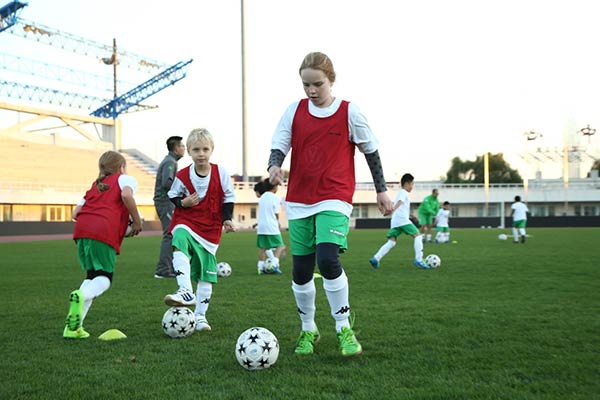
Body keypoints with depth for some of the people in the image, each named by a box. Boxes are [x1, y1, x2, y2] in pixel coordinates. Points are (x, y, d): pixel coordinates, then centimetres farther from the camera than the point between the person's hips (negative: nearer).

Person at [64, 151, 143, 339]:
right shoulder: (125, 178, 17)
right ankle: (81, 295, -31)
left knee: (93, 275, 16)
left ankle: (73, 327, 7)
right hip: (105, 232, -6)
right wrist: (137, 221, 1)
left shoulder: (95, 186, 33)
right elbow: (126, 195, -8)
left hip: (82, 230, 6)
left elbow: (75, 213, 22)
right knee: (104, 278, 2)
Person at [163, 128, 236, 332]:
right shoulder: (182, 176, -5)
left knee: (206, 274, 5)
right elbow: (173, 196, 9)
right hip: (186, 223, -1)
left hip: (210, 229, 1)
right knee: (180, 246, -37)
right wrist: (182, 203, -12)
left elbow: (228, 198, 6)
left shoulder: (221, 173, -5)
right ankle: (186, 291, -42)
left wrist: (227, 219, -6)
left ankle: (200, 315, 18)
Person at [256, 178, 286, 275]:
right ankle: (274, 263, -11)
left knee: (262, 247, 8)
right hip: (272, 227, -6)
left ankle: (260, 267, 6)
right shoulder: (275, 198, -6)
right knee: (279, 245, 3)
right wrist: (277, 223, 12)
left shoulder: (262, 197, 13)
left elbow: (261, 212, 15)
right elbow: (276, 214, -6)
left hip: (261, 226, 6)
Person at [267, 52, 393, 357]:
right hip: (299, 200, 4)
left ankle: (344, 328, -8)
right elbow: (279, 145, 2)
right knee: (300, 270, 5)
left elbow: (370, 149, 7)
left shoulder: (349, 112, -1)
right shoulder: (294, 111, 5)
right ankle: (308, 330, 24)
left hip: (335, 199, -3)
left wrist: (381, 189, 11)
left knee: (328, 258, -24)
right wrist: (274, 166, -21)